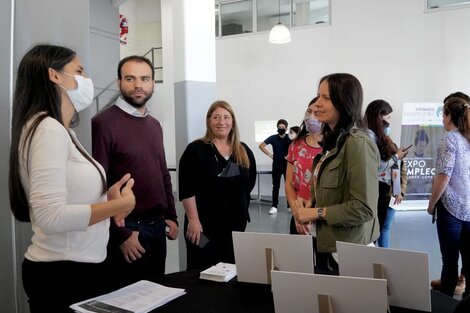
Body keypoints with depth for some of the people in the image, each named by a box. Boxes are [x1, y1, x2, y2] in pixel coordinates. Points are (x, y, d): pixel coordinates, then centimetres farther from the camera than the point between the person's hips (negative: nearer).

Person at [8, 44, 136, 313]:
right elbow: (51, 216, -27)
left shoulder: (61, 130, 11)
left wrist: (105, 199, -1)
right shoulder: (48, 128, -19)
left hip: (78, 268, 9)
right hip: (63, 274, -9)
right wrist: (120, 204, -17)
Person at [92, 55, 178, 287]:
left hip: (158, 226, 7)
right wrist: (120, 234, -16)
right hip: (128, 228, -7)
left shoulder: (155, 124, 11)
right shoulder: (104, 123, -13)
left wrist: (171, 216, 10)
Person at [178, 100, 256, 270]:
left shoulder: (244, 151, 8)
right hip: (204, 224, -5)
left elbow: (249, 184, 15)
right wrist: (193, 220, -17)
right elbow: (187, 189, -12)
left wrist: (241, 209, 12)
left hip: (236, 223, 5)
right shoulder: (195, 150, -7)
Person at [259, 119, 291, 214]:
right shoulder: (273, 138, -1)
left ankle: (290, 205, 16)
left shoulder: (290, 138, -2)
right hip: (276, 165, 0)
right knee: (276, 186, 4)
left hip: (287, 164, 0)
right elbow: (261, 145, 3)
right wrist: (269, 154, -2)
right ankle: (274, 206, 8)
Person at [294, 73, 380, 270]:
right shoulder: (333, 141, 8)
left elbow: (363, 207, -23)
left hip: (349, 251, -8)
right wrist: (310, 204, -1)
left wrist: (316, 213, -16)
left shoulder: (358, 143, -20)